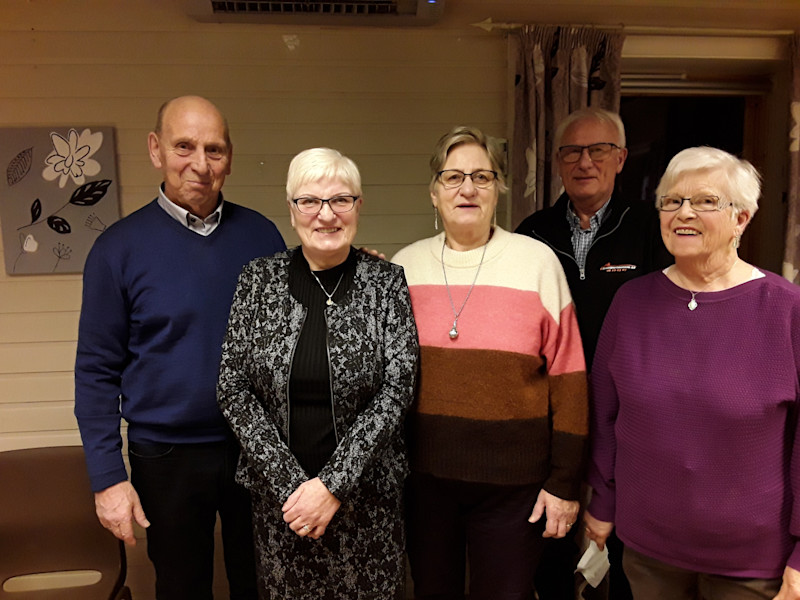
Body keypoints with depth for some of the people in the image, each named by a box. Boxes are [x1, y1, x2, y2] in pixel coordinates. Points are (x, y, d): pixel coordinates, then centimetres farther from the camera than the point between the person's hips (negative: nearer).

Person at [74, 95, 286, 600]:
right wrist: (108, 477, -7)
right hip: (168, 457, -1)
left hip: (259, 447, 2)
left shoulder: (262, 235, -2)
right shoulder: (120, 247, -7)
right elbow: (97, 370, -5)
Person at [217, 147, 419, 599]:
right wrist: (289, 484, -11)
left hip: (367, 491, -1)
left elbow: (396, 390, -11)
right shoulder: (258, 279, -2)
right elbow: (234, 388, -4)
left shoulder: (387, 282, -6)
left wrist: (333, 485, -15)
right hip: (279, 494, 1)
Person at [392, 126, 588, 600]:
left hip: (511, 482, -2)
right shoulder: (405, 266, 1)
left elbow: (568, 378, -4)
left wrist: (565, 482, -4)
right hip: (422, 474, 3)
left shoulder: (537, 262, -6)